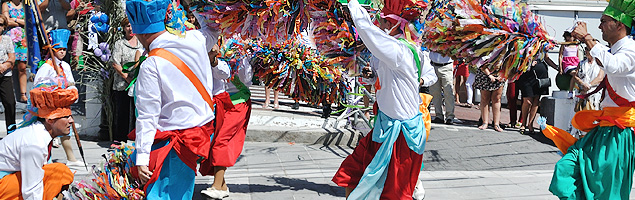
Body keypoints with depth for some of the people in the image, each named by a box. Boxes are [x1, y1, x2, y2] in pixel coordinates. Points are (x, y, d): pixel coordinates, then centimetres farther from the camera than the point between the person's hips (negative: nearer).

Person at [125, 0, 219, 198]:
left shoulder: (150, 65, -15)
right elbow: (212, 28, 25)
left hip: (174, 140, -7)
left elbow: (147, 115, -16)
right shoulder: (196, 39, -1)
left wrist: (142, 158, -13)